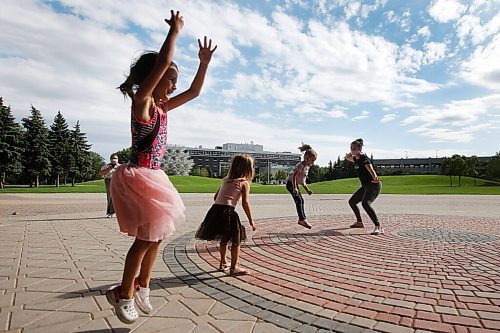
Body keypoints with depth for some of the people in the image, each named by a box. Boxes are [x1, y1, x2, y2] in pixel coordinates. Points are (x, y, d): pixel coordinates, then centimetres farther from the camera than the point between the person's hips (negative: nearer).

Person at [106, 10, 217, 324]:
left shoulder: (161, 107, 13)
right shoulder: (141, 101, -11)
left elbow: (194, 92, 20)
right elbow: (163, 61, -22)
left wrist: (205, 62, 15)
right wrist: (176, 29, -10)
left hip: (155, 177, 9)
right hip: (138, 177, -9)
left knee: (157, 234, 15)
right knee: (147, 237, -1)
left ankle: (142, 285, 33)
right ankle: (124, 293, 20)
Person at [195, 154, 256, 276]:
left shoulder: (226, 180, 21)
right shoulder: (244, 183, 1)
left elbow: (215, 197, 21)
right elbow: (245, 203, -6)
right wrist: (251, 221, -1)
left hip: (215, 209, 7)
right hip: (227, 212, -7)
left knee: (224, 238, 24)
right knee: (236, 239, 5)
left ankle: (223, 263, 38)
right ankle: (234, 268, 9)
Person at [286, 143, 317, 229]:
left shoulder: (307, 166, 10)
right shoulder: (301, 165, -20)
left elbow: (303, 180, 17)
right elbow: (294, 176, -27)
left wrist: (307, 190, 16)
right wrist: (294, 188, -34)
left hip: (295, 184, 10)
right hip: (291, 184, -10)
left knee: (301, 200, 10)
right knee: (298, 200, -14)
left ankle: (302, 219, 16)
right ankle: (302, 219, -14)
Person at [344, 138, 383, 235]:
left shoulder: (364, 158, -17)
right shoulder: (356, 159, 9)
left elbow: (371, 169, -35)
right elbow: (346, 157, 31)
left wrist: (375, 177, -55)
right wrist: (351, 153, 10)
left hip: (374, 185, -10)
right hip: (366, 186, 10)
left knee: (365, 203, -32)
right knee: (352, 202, 20)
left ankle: (378, 227, -34)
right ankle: (359, 222, 37)